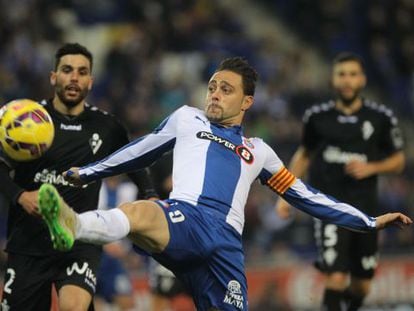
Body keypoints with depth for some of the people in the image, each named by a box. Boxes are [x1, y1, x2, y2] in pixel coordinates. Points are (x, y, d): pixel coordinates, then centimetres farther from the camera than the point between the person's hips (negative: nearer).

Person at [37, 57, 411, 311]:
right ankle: (71, 226, -70)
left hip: (226, 241, 4)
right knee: (139, 213, -39)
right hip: (184, 219, -4)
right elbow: (140, 151, 35)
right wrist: (85, 173, 35)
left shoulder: (258, 150, 29)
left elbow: (306, 197, 31)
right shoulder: (187, 119, 27)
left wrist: (369, 222, 30)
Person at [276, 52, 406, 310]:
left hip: (364, 206, 2)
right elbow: (304, 155, 16)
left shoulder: (381, 118, -1)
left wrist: (370, 168, -10)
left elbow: (398, 160, 9)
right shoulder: (318, 117, 1)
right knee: (336, 279, -17)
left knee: (361, 287, 9)